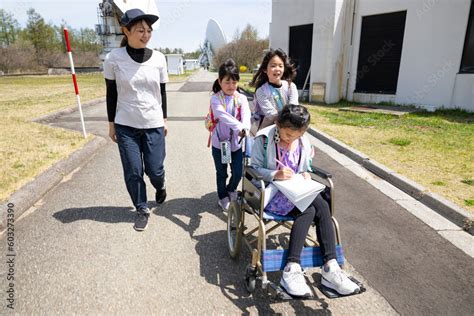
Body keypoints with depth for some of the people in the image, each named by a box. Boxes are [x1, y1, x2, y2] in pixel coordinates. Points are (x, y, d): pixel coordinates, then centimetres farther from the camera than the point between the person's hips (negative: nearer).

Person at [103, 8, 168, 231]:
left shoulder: (158, 58, -3)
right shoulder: (114, 58, -7)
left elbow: (162, 92, 7)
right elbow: (111, 94, 1)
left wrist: (164, 120, 10)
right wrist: (111, 124, 4)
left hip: (154, 125, 1)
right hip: (126, 125, -1)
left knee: (155, 169, 5)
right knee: (133, 172, 3)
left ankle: (160, 186, 41)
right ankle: (142, 209, 24)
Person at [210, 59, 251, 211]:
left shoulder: (241, 98, -2)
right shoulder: (215, 99, -11)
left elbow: (246, 115, -19)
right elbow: (223, 115, -28)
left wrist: (245, 128, -42)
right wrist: (239, 127, -43)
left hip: (236, 142, 2)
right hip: (220, 142, -2)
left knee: (238, 172, 9)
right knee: (221, 173, 13)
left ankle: (231, 190, 41)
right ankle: (223, 197, 35)